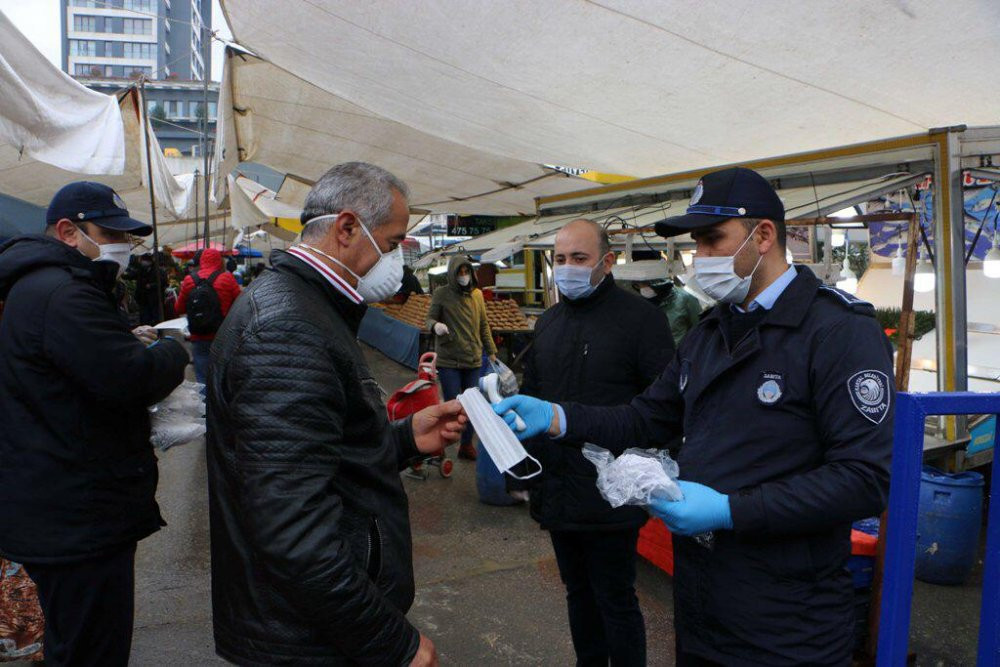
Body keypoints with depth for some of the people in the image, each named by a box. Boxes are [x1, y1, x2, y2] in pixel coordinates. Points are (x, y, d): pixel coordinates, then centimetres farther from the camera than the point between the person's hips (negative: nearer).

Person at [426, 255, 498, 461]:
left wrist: (491, 351, 15)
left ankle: (467, 445, 24)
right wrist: (435, 325, -22)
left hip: (473, 360, 4)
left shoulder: (477, 295, 10)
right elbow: (430, 318, 2)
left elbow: (484, 326, 16)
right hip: (448, 360, -4)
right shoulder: (441, 294, -3)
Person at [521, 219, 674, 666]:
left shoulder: (640, 317, -11)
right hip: (557, 490, 7)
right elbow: (531, 393, 18)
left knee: (616, 600, 7)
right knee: (578, 592, 22)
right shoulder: (549, 321, 12)